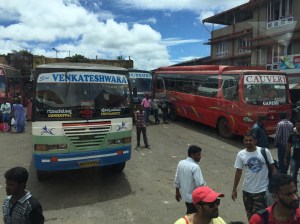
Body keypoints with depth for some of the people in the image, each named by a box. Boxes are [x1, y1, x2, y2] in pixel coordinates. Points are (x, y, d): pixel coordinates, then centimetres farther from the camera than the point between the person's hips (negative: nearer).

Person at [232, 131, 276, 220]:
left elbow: (272, 167, -1)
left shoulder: (265, 151, -11)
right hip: (247, 190, 3)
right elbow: (238, 172, 0)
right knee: (250, 215, 19)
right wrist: (234, 189, 3)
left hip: (262, 189, -2)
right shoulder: (241, 154, -7)